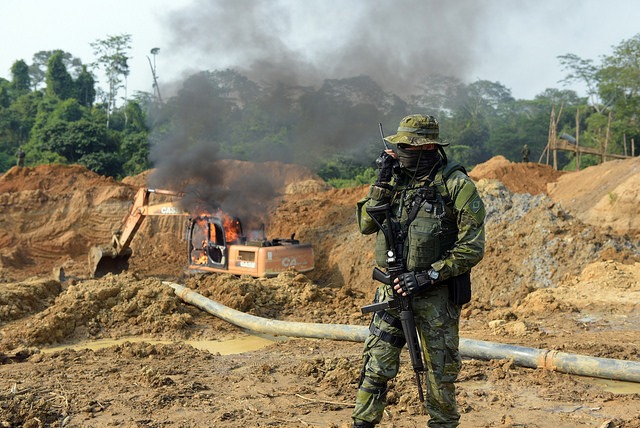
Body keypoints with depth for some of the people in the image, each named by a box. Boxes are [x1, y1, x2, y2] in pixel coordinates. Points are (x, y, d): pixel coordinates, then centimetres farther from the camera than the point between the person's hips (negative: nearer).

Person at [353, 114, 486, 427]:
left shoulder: (457, 186, -11)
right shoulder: (397, 178, 5)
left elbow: (471, 248, -13)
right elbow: (366, 225, 2)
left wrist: (429, 276, -19)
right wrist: (382, 182, -8)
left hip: (436, 293, -4)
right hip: (394, 288, 4)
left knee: (440, 370, 12)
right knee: (376, 365, 3)